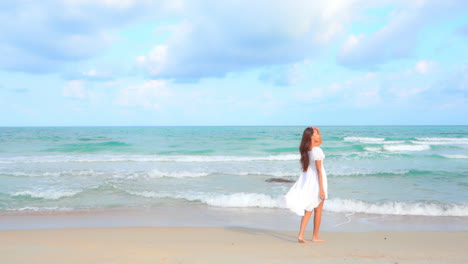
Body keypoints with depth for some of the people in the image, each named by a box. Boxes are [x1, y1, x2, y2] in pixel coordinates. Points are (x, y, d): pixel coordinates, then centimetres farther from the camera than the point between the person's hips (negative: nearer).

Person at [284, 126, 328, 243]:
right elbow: (319, 170, -19)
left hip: (307, 178, 7)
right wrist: (322, 189, -17)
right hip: (317, 180, -7)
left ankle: (301, 234, 2)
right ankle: (315, 236, 20)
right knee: (318, 210, 10)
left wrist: (317, 131, 6)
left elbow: (319, 141, 23)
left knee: (308, 209, 13)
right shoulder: (317, 150, -19)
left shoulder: (306, 149, 3)